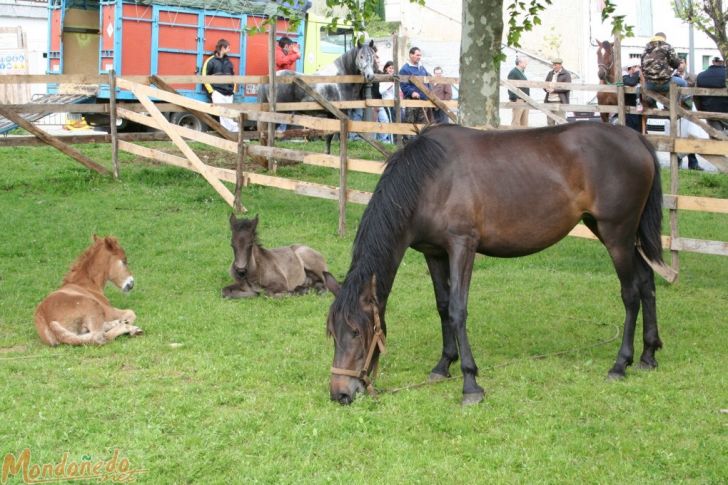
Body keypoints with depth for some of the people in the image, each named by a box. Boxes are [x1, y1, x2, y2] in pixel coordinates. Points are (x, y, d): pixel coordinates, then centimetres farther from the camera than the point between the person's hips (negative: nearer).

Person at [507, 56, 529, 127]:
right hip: (518, 100, -9)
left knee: (524, 122, 9)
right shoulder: (513, 72, -9)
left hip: (525, 100, 9)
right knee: (516, 122, -7)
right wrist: (514, 99, -20)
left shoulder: (522, 72, 20)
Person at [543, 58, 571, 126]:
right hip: (549, 101, 6)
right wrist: (547, 88, -5)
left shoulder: (566, 74, -2)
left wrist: (554, 89, -16)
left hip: (560, 101, -6)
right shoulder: (550, 73, 16)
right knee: (550, 122, 7)